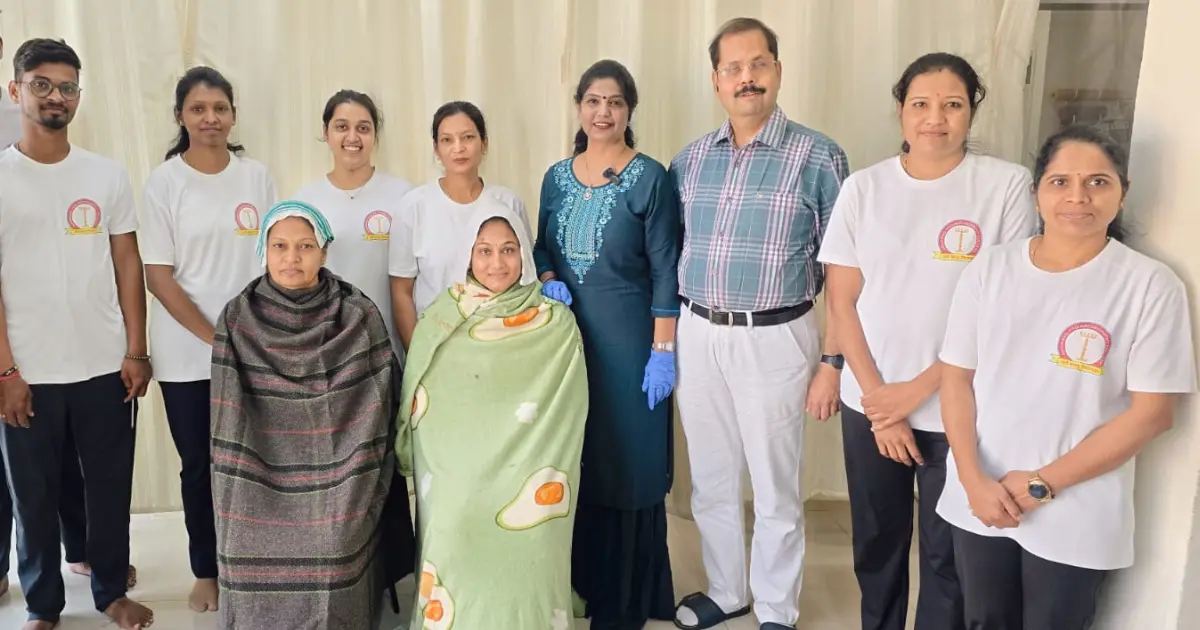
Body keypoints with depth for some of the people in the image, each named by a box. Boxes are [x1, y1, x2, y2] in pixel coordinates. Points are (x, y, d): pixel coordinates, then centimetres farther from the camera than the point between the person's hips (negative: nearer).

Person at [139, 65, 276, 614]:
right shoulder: (164, 181, -4)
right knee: (199, 464, 9)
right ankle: (206, 571, 27)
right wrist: (213, 336, -11)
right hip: (186, 355, -1)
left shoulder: (256, 177, 3)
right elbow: (157, 276, -6)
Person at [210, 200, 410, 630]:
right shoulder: (237, 320, -1)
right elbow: (229, 425, 0)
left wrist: (364, 492, -5)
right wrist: (237, 500, -5)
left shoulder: (360, 317, -4)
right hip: (263, 495, 1)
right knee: (264, 594, 3)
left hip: (342, 496, -1)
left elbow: (381, 411, -2)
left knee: (337, 591, 0)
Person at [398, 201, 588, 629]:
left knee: (520, 558, -14)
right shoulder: (441, 319, 7)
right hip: (452, 478, 2)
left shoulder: (556, 324, 2)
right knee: (454, 546, -14)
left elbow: (565, 417, 2)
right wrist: (440, 475, 1)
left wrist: (541, 482, -6)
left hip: (523, 483, -1)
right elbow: (417, 407, 10)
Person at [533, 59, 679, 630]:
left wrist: (663, 351, -14)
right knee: (573, 461, 13)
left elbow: (665, 272, -9)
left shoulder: (650, 178, -7)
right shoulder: (556, 176, 8)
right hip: (567, 332, 5)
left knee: (628, 464, 4)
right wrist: (548, 281, -5)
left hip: (627, 335, -5)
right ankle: (581, 581, 32)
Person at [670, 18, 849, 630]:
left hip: (774, 340, -4)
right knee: (711, 482, 17)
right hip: (698, 336, 4)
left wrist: (833, 360, -6)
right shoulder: (690, 159, 6)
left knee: (775, 490, 9)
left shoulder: (818, 156, -6)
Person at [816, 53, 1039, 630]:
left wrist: (921, 387, -11)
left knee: (947, 553, 10)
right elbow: (843, 301, 0)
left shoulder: (1007, 185, -6)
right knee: (876, 542, 16)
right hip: (870, 404, 2)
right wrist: (880, 399, -6)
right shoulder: (863, 187, 0)